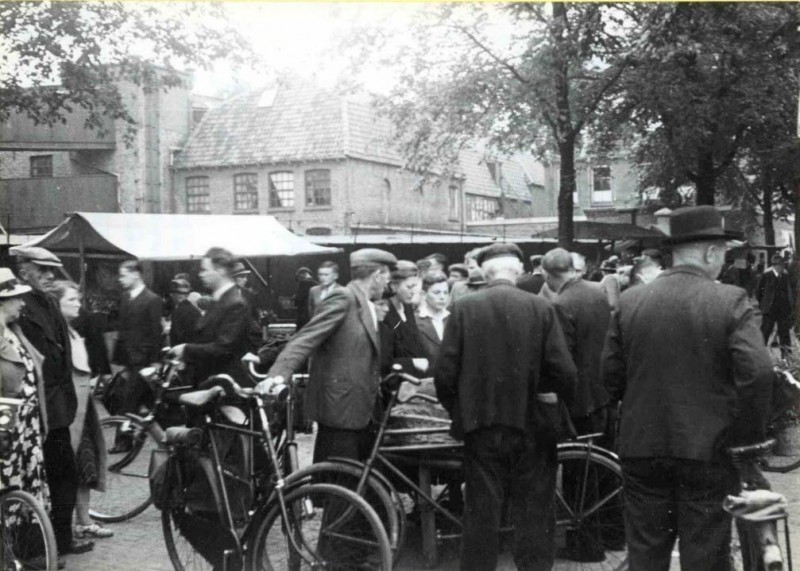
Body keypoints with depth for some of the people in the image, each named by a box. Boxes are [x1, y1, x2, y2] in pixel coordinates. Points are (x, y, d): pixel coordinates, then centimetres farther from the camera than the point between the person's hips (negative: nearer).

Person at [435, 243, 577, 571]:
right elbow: (563, 372, -10)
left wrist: (458, 412, 9)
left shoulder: (464, 308, -5)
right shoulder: (541, 308, -6)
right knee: (534, 517, 11)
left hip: (481, 426, 0)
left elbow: (445, 374, -8)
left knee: (481, 515, 9)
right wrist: (563, 408, 9)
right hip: (531, 426, 0)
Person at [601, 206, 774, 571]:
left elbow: (611, 375, 1)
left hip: (641, 448, 3)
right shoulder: (731, 301, -10)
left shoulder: (630, 301, 0)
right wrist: (747, 437, -7)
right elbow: (757, 372, -19)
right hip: (708, 449, -3)